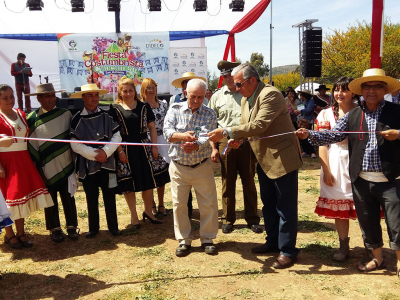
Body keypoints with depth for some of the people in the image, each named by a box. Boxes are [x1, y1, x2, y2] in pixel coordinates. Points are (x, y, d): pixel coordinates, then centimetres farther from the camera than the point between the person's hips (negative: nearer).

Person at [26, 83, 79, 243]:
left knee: (68, 198, 12)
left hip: (65, 166, 1)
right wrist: (37, 170, -5)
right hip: (47, 169, -1)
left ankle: (71, 226, 28)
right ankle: (55, 229, 29)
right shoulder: (32, 120, -7)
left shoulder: (65, 114, -2)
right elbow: (31, 147, -4)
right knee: (51, 200, 12)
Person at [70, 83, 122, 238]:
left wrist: (106, 151, -14)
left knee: (110, 197, 7)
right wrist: (94, 154, -14)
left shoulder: (107, 115, 1)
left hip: (107, 163, 1)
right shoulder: (77, 119, -4)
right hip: (88, 165, -1)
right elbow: (75, 144, -8)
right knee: (91, 198, 11)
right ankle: (93, 228, 27)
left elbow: (116, 136, -1)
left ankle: (113, 226, 23)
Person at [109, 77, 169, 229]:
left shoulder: (144, 107, 6)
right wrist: (120, 151, -10)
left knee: (149, 181, 6)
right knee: (129, 183, 5)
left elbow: (152, 127, 7)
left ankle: (148, 211, 26)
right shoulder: (115, 109, 0)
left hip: (144, 148, 2)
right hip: (126, 150, -2)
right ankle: (133, 215, 21)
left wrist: (154, 147, -1)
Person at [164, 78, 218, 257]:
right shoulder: (175, 110, 0)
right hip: (178, 167, 0)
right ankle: (184, 240, 22)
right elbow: (167, 132, -14)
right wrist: (183, 136, -35)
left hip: (202, 167, 0)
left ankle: (207, 239, 22)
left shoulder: (209, 114, -2)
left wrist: (195, 145, -39)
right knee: (179, 204, 6)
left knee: (209, 204, 4)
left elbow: (207, 137, -17)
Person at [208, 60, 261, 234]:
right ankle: (228, 219, 21)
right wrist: (213, 147, 1)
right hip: (225, 144, 1)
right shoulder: (217, 97, 7)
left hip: (246, 143, 0)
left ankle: (252, 219, 21)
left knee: (249, 183, 8)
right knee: (228, 184, 8)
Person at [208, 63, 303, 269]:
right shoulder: (246, 99, 8)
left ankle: (288, 251, 13)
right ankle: (273, 242, 34)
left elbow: (258, 126, -30)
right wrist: (239, 138, -7)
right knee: (268, 204, 19)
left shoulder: (270, 94, -20)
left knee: (285, 207, 1)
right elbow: (247, 126, 15)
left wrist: (226, 132, -30)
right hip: (263, 159, 9)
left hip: (282, 158, -9)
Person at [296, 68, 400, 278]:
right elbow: (332, 136, 0)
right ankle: (377, 259, 35)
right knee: (367, 221, 15)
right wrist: (309, 135, -15)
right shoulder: (352, 116, 6)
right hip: (361, 180, 3)